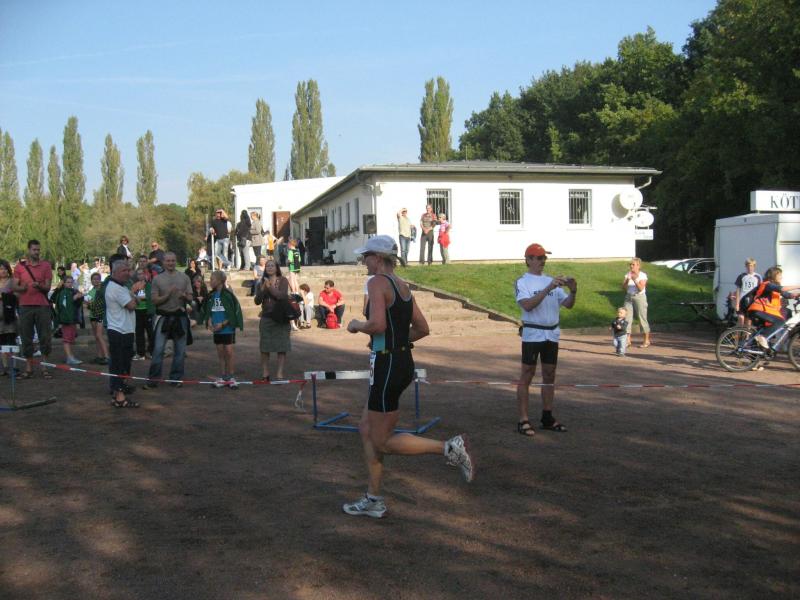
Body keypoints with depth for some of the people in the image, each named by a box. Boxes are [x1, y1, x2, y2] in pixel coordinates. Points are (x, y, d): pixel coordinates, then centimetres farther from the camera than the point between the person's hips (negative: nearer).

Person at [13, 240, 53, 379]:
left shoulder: (46, 266, 6)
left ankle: (44, 368, 6)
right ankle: (28, 368, 9)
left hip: (42, 306, -1)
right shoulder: (20, 266, 8)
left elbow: (47, 287, 2)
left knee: (45, 337, -1)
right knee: (26, 337, 3)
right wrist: (22, 288, -15)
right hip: (25, 306, 1)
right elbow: (15, 287, 7)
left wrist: (39, 286, -19)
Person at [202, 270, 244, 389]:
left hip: (228, 329, -6)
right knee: (220, 352, 9)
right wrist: (209, 321, 0)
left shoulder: (228, 295, -11)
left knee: (229, 351, -5)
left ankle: (230, 377, 5)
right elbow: (208, 310, 18)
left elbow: (235, 312, -11)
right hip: (216, 329, 6)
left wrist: (223, 324, -14)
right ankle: (223, 377, 17)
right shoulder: (212, 295, 8)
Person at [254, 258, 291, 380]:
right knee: (264, 347, 7)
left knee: (281, 347, -2)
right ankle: (265, 374, 17)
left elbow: (282, 296, -15)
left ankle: (280, 374, 3)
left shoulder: (283, 280, -1)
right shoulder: (261, 283, 9)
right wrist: (262, 289, -14)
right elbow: (257, 301, 1)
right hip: (266, 317, 3)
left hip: (280, 318, -3)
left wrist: (270, 287, -18)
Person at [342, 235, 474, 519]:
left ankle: (449, 447, -5)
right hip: (403, 362, 10)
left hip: (387, 366, -10)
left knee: (382, 441, 1)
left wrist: (356, 325, -7)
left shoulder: (378, 282, -13)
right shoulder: (403, 286, 12)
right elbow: (422, 329, 15)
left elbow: (377, 324, -27)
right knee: (366, 430, 16)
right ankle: (373, 500, 22)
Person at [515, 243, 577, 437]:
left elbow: (568, 304, 8)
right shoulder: (523, 282, -4)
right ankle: (523, 421, -3)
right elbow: (527, 305, -21)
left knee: (549, 375, 11)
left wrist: (573, 291, -13)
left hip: (552, 335, 6)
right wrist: (548, 288, -26)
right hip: (532, 334, -6)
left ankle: (547, 418, 19)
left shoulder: (552, 281, 13)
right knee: (527, 376, -4)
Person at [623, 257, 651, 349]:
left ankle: (647, 340, 10)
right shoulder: (628, 274, 8)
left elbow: (641, 288, -16)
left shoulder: (642, 275, -5)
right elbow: (624, 287, 1)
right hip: (629, 297, 4)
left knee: (642, 319, -1)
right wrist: (627, 280, -15)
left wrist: (635, 280, -25)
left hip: (639, 297, -4)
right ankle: (628, 340, -2)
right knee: (628, 318, -4)